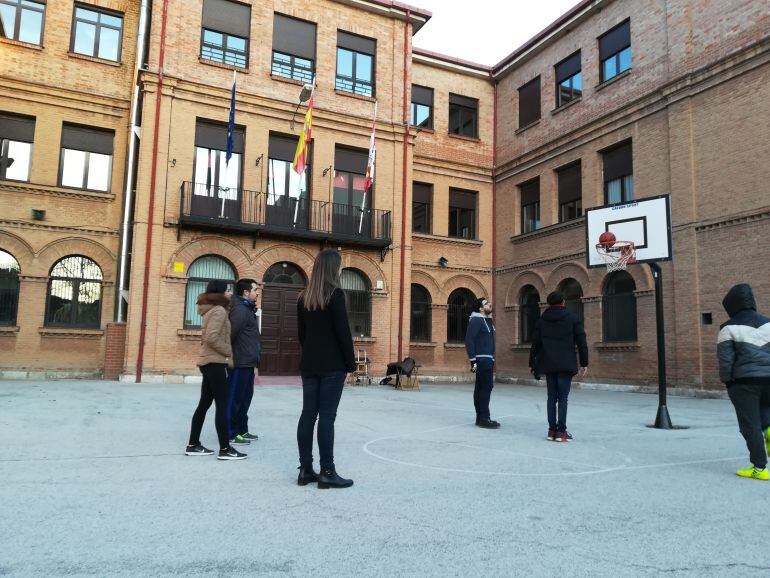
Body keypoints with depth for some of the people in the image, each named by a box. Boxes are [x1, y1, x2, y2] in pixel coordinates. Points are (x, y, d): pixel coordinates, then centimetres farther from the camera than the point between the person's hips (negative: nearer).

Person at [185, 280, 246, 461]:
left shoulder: (212, 310, 16)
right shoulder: (219, 311, -13)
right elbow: (211, 337, -22)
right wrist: (228, 353, -14)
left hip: (209, 362, 10)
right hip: (215, 362, -10)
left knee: (204, 404, 12)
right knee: (222, 405, -7)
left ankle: (193, 445, 17)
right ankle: (225, 449, -4)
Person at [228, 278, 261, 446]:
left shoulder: (248, 309, 16)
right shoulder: (240, 310, -15)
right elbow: (231, 334, -24)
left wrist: (254, 356, 13)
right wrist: (230, 355, -16)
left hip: (247, 362, 10)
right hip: (240, 363, -10)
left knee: (245, 397, 16)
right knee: (235, 398, -3)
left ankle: (241, 430, 25)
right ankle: (230, 433, 4)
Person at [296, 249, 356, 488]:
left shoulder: (304, 297, 10)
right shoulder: (335, 294, -10)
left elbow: (302, 332, 13)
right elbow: (343, 332, -12)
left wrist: (310, 355, 18)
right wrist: (351, 363, -5)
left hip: (309, 363, 6)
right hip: (332, 364, -6)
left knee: (308, 414, 7)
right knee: (327, 415, -4)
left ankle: (305, 469, 12)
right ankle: (327, 472, 0)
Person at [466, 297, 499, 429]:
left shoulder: (488, 320, 18)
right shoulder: (476, 320, -10)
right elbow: (469, 340, -17)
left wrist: (492, 358, 19)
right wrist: (473, 359, -21)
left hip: (488, 359, 9)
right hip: (482, 359, -9)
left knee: (481, 387, 11)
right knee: (486, 387, -11)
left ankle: (480, 417, 15)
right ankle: (484, 418, -8)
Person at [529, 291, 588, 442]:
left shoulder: (542, 320, 8)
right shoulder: (572, 318, 1)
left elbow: (535, 343, 8)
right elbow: (581, 342, -3)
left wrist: (532, 363, 15)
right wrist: (584, 364, 1)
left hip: (548, 364, 3)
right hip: (566, 365, -3)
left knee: (552, 397, 9)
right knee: (562, 398, -2)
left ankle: (552, 430, 10)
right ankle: (561, 431, -3)